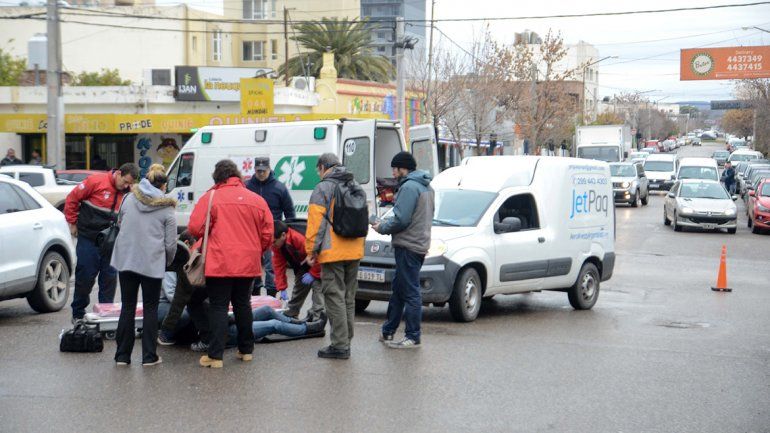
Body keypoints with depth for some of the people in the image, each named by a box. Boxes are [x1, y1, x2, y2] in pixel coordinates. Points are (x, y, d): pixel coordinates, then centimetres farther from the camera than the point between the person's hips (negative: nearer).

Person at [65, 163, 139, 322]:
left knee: (110, 277, 3)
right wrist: (73, 223, -1)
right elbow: (72, 198, -4)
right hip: (88, 238, -4)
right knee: (85, 276, 2)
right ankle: (78, 314, 16)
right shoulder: (96, 181, -11)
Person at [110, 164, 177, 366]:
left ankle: (122, 355, 14)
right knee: (150, 308, 8)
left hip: (126, 260, 3)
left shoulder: (129, 199, 5)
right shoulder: (167, 209, -3)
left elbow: (120, 222, 19)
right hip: (152, 263, -3)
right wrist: (167, 262, 16)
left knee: (127, 307, 10)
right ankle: (149, 356, 8)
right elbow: (170, 243, -2)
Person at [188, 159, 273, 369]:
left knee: (218, 307, 1)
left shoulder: (210, 197, -7)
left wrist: (211, 234, 10)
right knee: (243, 305, 18)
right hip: (248, 264, 4)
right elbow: (267, 235, 6)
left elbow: (195, 228, -11)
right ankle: (246, 350, 26)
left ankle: (215, 356, -2)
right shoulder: (257, 200, 4)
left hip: (219, 263, -4)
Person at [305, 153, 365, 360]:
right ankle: (345, 341, 21)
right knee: (348, 298, 14)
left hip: (333, 252, -7)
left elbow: (316, 221, -13)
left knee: (335, 298, -5)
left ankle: (340, 345, -7)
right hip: (354, 252, 8)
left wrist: (311, 250, -7)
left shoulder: (323, 188, -7)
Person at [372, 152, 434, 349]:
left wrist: (382, 227, -3)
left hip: (408, 247, -10)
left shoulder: (409, 187, -15)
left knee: (410, 293, -5)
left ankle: (413, 337, -1)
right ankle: (388, 331, 25)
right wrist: (386, 224, 17)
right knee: (398, 289, 17)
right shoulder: (426, 187, 17)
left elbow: (401, 219, -21)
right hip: (420, 244, 10)